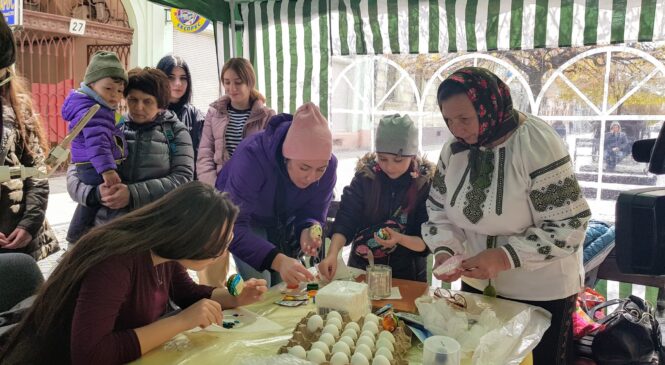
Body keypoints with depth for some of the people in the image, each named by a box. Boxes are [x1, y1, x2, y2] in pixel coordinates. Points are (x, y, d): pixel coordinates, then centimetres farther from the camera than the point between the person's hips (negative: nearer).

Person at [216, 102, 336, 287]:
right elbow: (234, 227, -45)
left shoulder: (328, 164, -27)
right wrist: (278, 261, -59)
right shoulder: (252, 156, -40)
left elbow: (314, 214, -16)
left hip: (284, 222, 4)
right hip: (244, 215, -3)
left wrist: (307, 231, -40)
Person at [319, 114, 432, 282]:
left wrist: (400, 239, -27)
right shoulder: (365, 176, -6)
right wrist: (332, 254, -26)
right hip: (361, 269, 1)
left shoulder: (427, 183, -9)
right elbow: (345, 220, -11)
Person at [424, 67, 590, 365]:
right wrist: (443, 252, -15)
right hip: (476, 285, 6)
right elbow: (439, 210, 3)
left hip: (540, 294, -5)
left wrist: (505, 257, -31)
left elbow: (567, 227, -23)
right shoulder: (454, 148, -4)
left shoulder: (537, 145, -23)